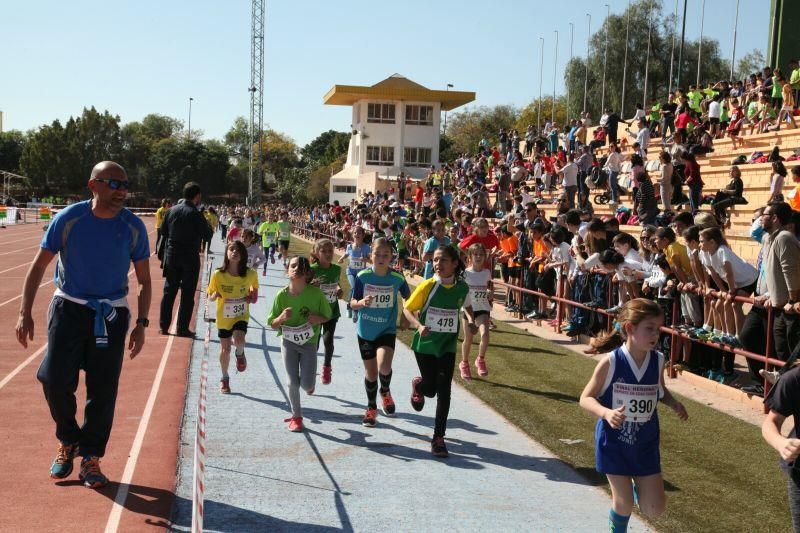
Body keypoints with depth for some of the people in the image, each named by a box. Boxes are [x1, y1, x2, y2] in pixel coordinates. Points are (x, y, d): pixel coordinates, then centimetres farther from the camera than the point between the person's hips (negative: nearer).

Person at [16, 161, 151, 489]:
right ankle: (68, 442, 21)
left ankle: (90, 457, 17)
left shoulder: (134, 227, -7)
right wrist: (25, 313, -8)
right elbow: (39, 266, -2)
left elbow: (144, 281, 2)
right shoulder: (68, 219, -10)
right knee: (55, 381, -6)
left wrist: (141, 323, -4)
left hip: (111, 316, 1)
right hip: (69, 309, 0)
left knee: (103, 390, 0)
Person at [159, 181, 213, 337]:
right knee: (187, 294, 3)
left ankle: (163, 326, 16)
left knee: (169, 291, 13)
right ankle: (182, 328, 5)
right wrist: (210, 228, 7)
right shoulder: (196, 215, -15)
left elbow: (163, 231, 8)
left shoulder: (172, 210, 1)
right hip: (190, 258, -5)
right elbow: (207, 236, -10)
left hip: (172, 257, 5)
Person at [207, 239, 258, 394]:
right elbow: (210, 297, -6)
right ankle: (225, 378, 35)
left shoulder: (250, 274, -15)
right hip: (223, 317, 1)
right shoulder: (218, 274, -18)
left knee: (239, 340, -26)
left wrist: (252, 297, -10)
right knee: (225, 349, 11)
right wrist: (215, 295, -29)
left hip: (241, 315, -1)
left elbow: (254, 288, 9)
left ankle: (240, 354, 11)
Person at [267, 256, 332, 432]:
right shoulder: (282, 295, -12)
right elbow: (273, 324, -4)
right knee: (292, 382, 2)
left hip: (309, 342, 0)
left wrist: (318, 318, -21)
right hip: (289, 341, 1)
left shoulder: (316, 293, -14)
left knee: (306, 385, -4)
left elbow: (327, 316, 1)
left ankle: (310, 382, 35)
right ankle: (296, 417, 25)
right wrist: (282, 318, -25)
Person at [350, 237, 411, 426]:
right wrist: (361, 302, -26)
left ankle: (385, 392, 11)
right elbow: (352, 303, -6)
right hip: (365, 331, 1)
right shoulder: (363, 276, -10)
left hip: (387, 330, -1)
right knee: (371, 372, 11)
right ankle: (371, 409, 34)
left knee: (384, 366, -23)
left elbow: (408, 298, 8)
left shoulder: (397, 278, -9)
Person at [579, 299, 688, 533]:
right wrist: (606, 413, -31)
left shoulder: (658, 360, -6)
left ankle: (637, 485, 37)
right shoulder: (610, 362, -18)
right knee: (624, 504, 0)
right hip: (614, 441, -3)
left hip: (646, 443, 4)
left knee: (654, 509, 5)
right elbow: (586, 398, -12)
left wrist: (675, 404, -6)